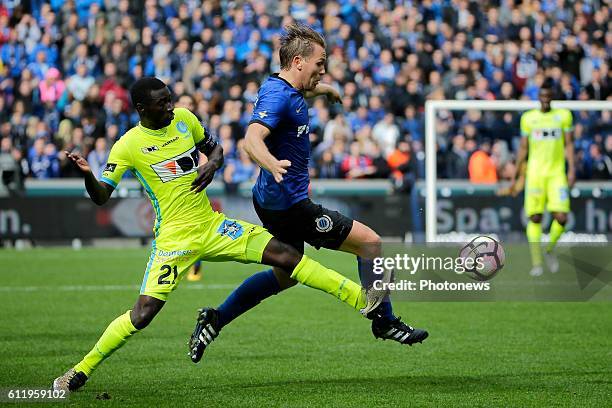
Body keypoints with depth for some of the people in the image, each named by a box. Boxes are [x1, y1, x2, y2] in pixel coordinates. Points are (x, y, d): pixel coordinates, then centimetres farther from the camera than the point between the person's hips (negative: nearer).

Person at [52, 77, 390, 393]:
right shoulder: (128, 146, -11)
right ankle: (80, 371, 1)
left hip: (211, 225, 5)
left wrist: (212, 164, -5)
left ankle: (361, 299, 0)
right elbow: (101, 197, -10)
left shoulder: (184, 118, 2)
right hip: (174, 238, -4)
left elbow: (214, 148, 18)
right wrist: (86, 174, -31)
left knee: (283, 254, -5)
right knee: (143, 313, -14)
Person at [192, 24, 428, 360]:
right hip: (289, 205, -11)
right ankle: (384, 322, 3)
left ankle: (215, 318, 25)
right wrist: (273, 165, -56)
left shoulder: (287, 89, 8)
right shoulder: (277, 95, -22)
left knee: (285, 276, 25)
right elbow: (252, 139, -37)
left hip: (278, 202, 11)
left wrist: (324, 89, 53)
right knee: (369, 242, -6)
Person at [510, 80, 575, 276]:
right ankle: (536, 262, 2)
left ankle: (550, 249, 17)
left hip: (557, 173, 0)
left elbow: (568, 144, 6)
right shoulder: (528, 118, 7)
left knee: (561, 217, -10)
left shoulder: (563, 115, 6)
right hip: (534, 173, 0)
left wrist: (572, 169, -5)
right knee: (535, 218, -4)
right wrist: (515, 177, 11)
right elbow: (523, 148, 12)